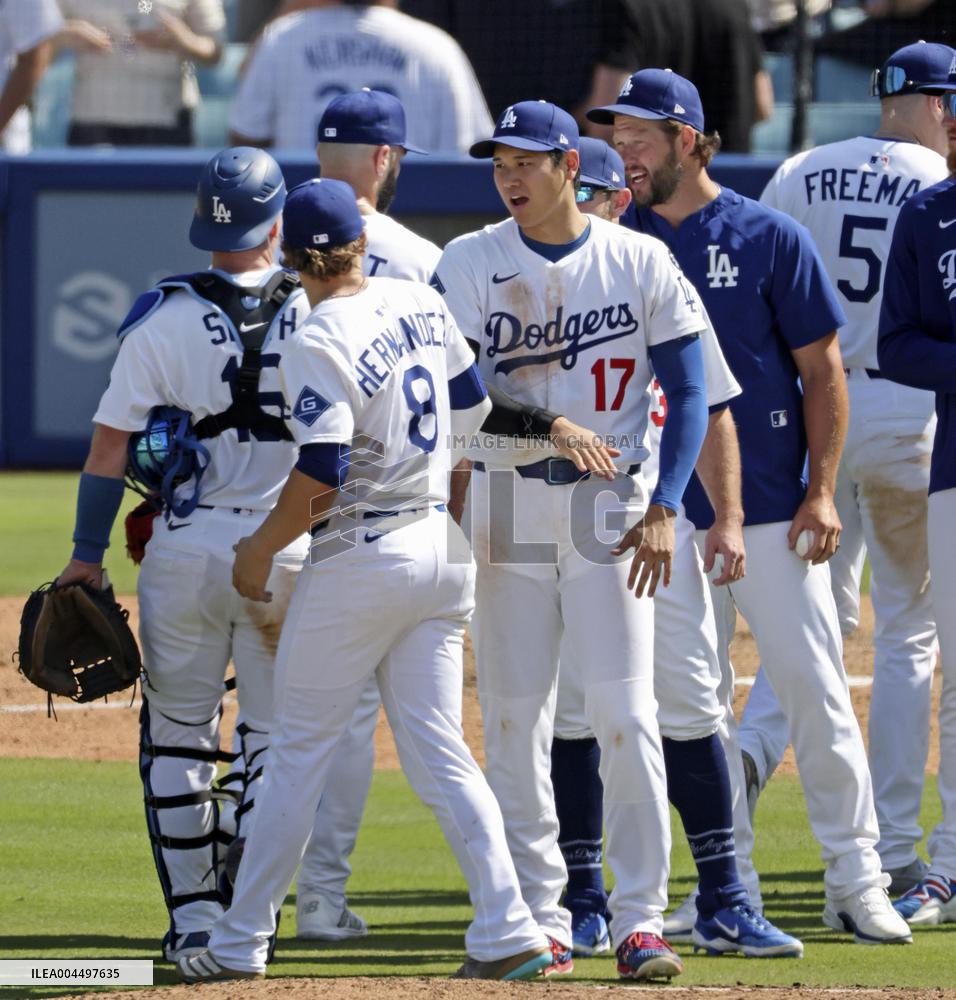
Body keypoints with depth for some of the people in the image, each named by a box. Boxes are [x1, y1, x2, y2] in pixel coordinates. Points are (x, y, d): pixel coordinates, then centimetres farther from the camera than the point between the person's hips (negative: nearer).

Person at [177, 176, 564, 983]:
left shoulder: (322, 343, -17)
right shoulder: (421, 304, 4)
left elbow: (322, 475, -21)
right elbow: (471, 406, 15)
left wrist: (262, 547, -7)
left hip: (360, 558, -6)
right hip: (441, 545, 7)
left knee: (300, 752, 3)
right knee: (438, 749, 7)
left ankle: (242, 943, 9)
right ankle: (507, 930, -3)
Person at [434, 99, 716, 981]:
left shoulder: (642, 263, 2)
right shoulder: (470, 264, 3)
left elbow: (688, 393, 3)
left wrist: (663, 509, -8)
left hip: (610, 505, -1)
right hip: (504, 502, 1)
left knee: (626, 714, -8)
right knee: (513, 716, 1)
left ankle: (641, 918, -4)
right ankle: (539, 918, 8)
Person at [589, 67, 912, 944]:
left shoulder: (770, 239, -1)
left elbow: (823, 372, 0)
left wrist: (821, 491, -7)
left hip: (772, 507, -3)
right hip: (666, 510, 3)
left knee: (812, 684, -5)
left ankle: (856, 879, 1)